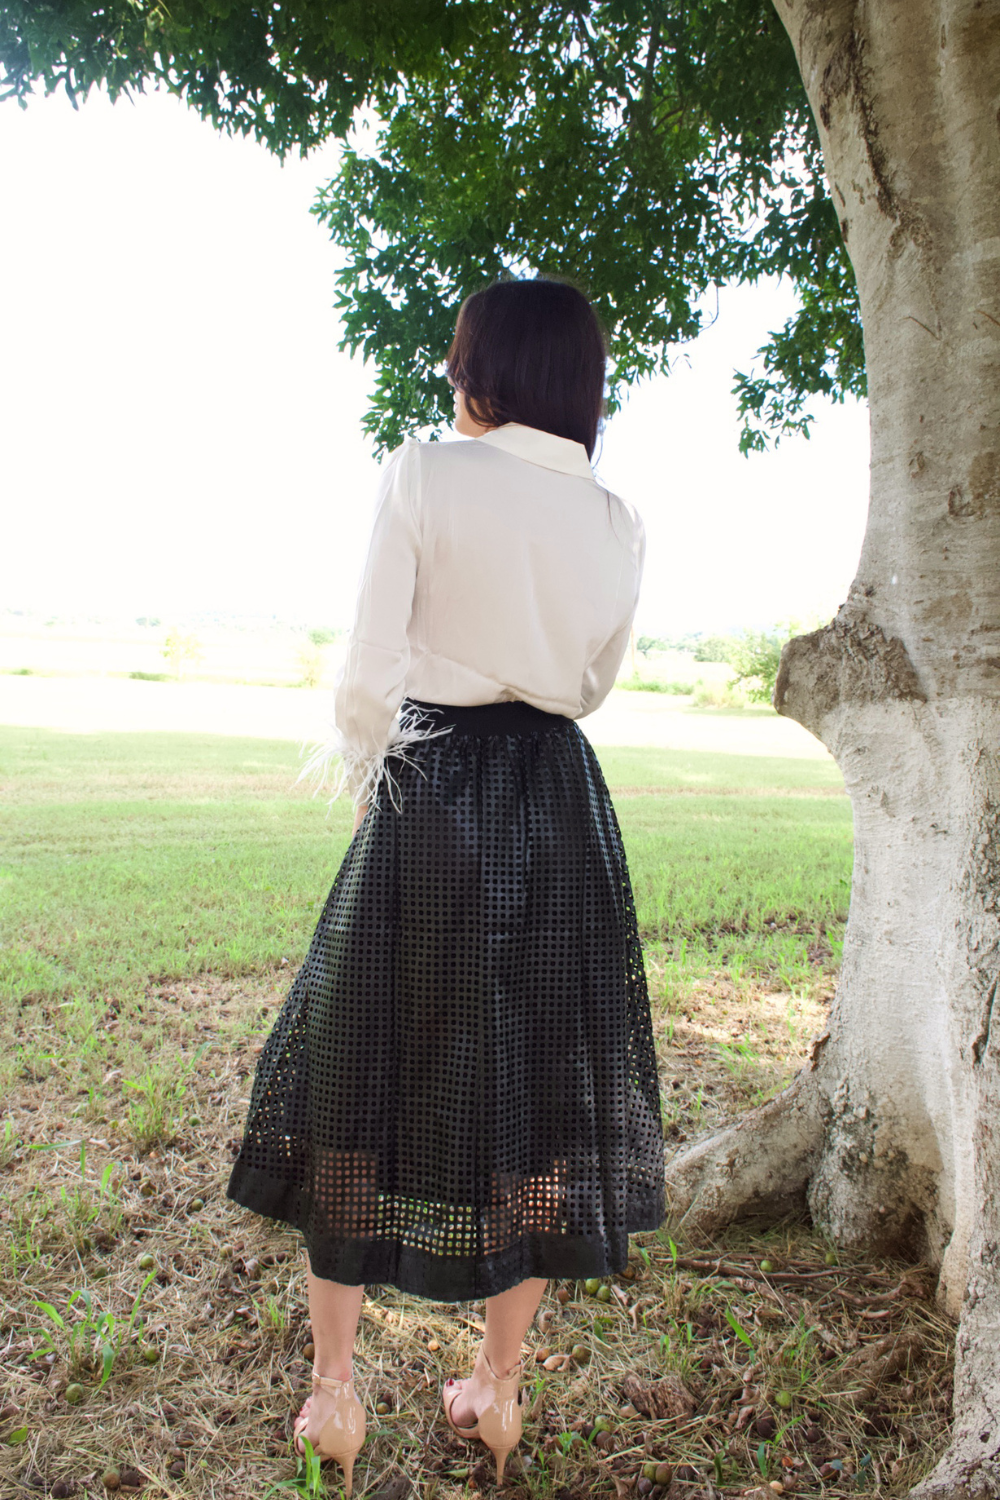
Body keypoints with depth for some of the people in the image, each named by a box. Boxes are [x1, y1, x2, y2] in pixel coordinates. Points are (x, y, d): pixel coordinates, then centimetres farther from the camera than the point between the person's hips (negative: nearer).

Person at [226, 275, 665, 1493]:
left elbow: (368, 673, -11)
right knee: (534, 1087, 14)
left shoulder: (422, 478, -8)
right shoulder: (619, 524, 6)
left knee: (362, 1076, 13)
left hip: (431, 800, -3)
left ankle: (333, 1390, 26)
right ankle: (498, 1392, 30)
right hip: (565, 809, 4)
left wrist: (360, 780, 7)